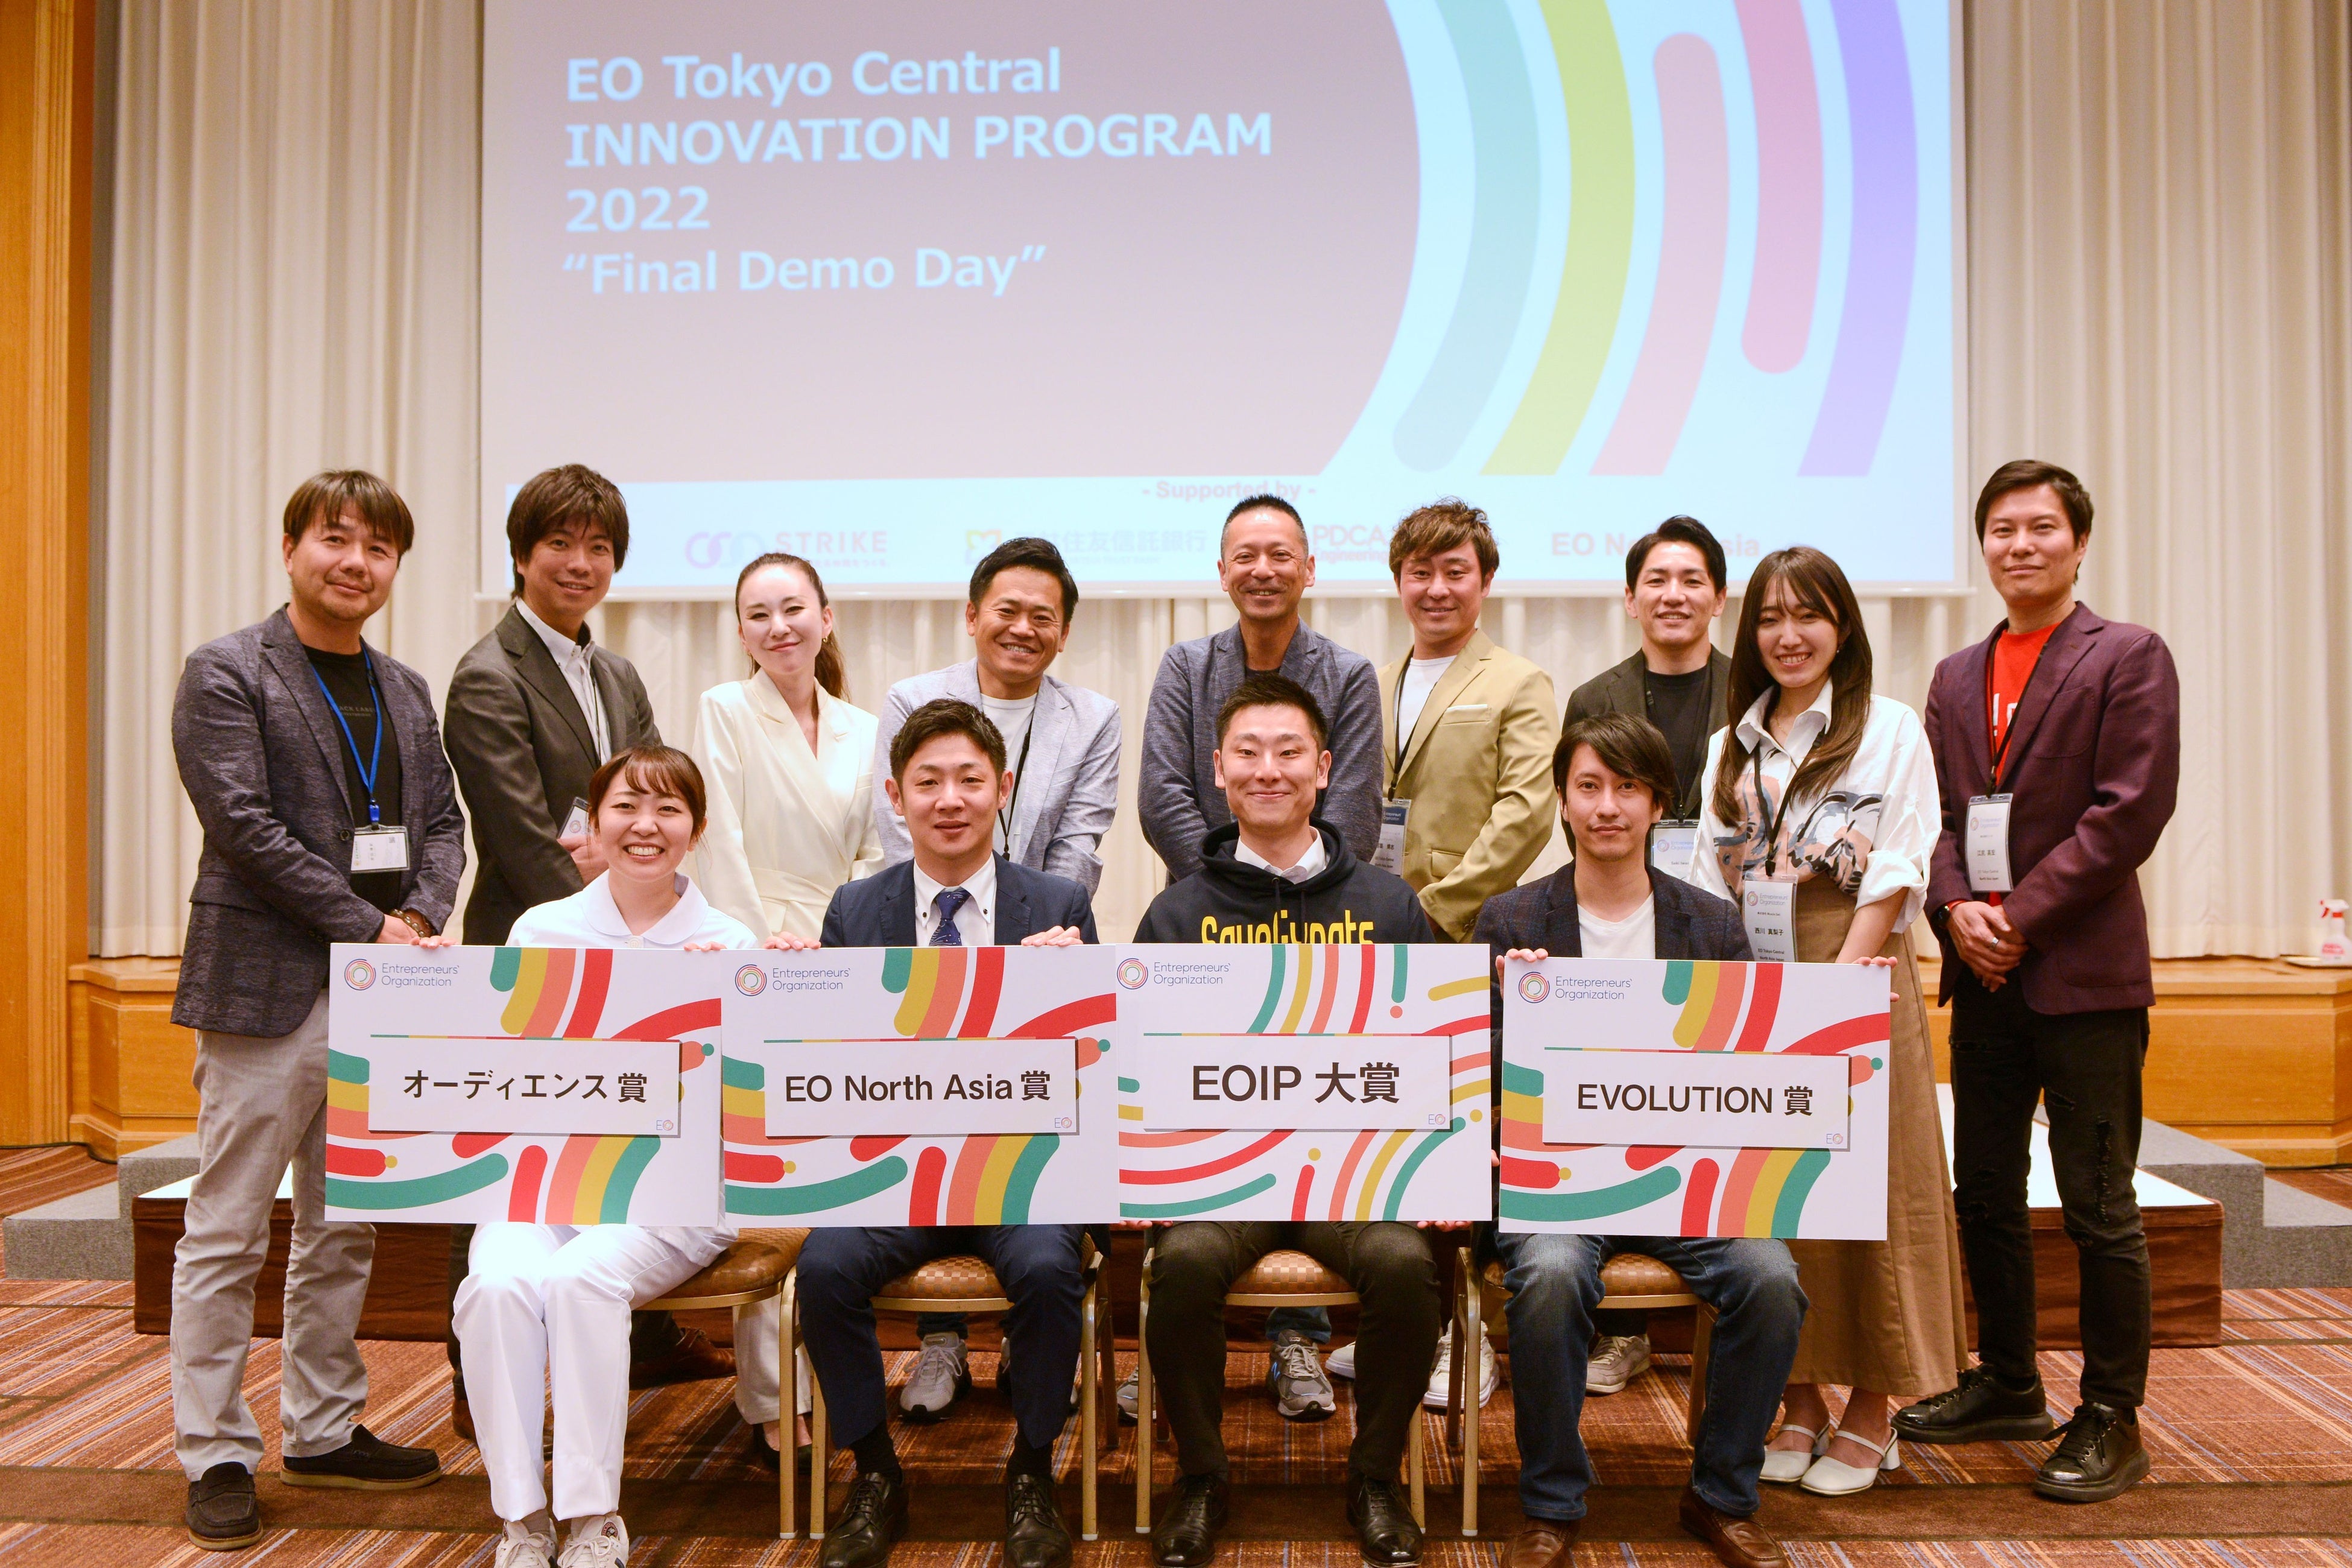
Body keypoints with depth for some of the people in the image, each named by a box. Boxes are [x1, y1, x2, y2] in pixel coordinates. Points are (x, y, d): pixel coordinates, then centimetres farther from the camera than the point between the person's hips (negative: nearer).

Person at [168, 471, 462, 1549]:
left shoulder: (405, 690, 15)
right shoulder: (226, 674, -4)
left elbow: (442, 822, 14)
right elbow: (246, 824, -14)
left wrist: (421, 918, -5)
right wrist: (370, 928, -16)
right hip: (267, 988, -6)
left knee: (345, 1230, 14)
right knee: (228, 1235, 2)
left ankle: (324, 1432, 26)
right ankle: (217, 1457, 13)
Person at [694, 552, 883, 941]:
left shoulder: (866, 732, 10)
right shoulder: (722, 710, -1)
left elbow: (873, 855, 11)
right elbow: (720, 850, -7)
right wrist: (758, 949, -12)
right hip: (754, 936, -2)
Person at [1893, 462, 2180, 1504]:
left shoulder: (2128, 658, -3)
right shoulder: (1956, 677, 15)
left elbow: (2131, 811, -12)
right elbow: (1942, 814, 12)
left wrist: (2021, 917, -14)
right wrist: (1957, 908, -6)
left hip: (2083, 973, -6)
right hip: (1984, 977, 6)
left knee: (2098, 1207, 0)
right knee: (1985, 1194, 14)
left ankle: (2111, 1421, 13)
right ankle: (2007, 1385, 29)